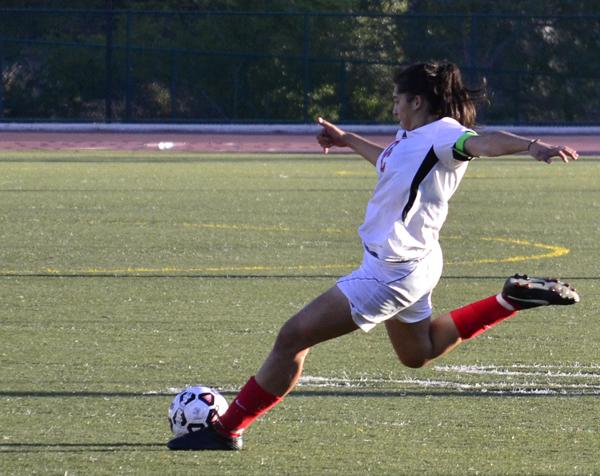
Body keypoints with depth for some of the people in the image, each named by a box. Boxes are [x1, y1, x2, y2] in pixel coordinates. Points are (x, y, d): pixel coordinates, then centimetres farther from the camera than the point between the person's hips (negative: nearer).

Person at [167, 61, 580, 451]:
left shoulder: (442, 134, -20)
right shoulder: (415, 139, 9)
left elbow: (482, 141, -40)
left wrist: (532, 146, -59)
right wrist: (348, 141, 45)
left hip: (391, 273, -11)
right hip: (413, 262, 11)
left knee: (293, 337, -7)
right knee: (419, 353, 34)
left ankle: (228, 430, -1)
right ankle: (511, 301, 27)